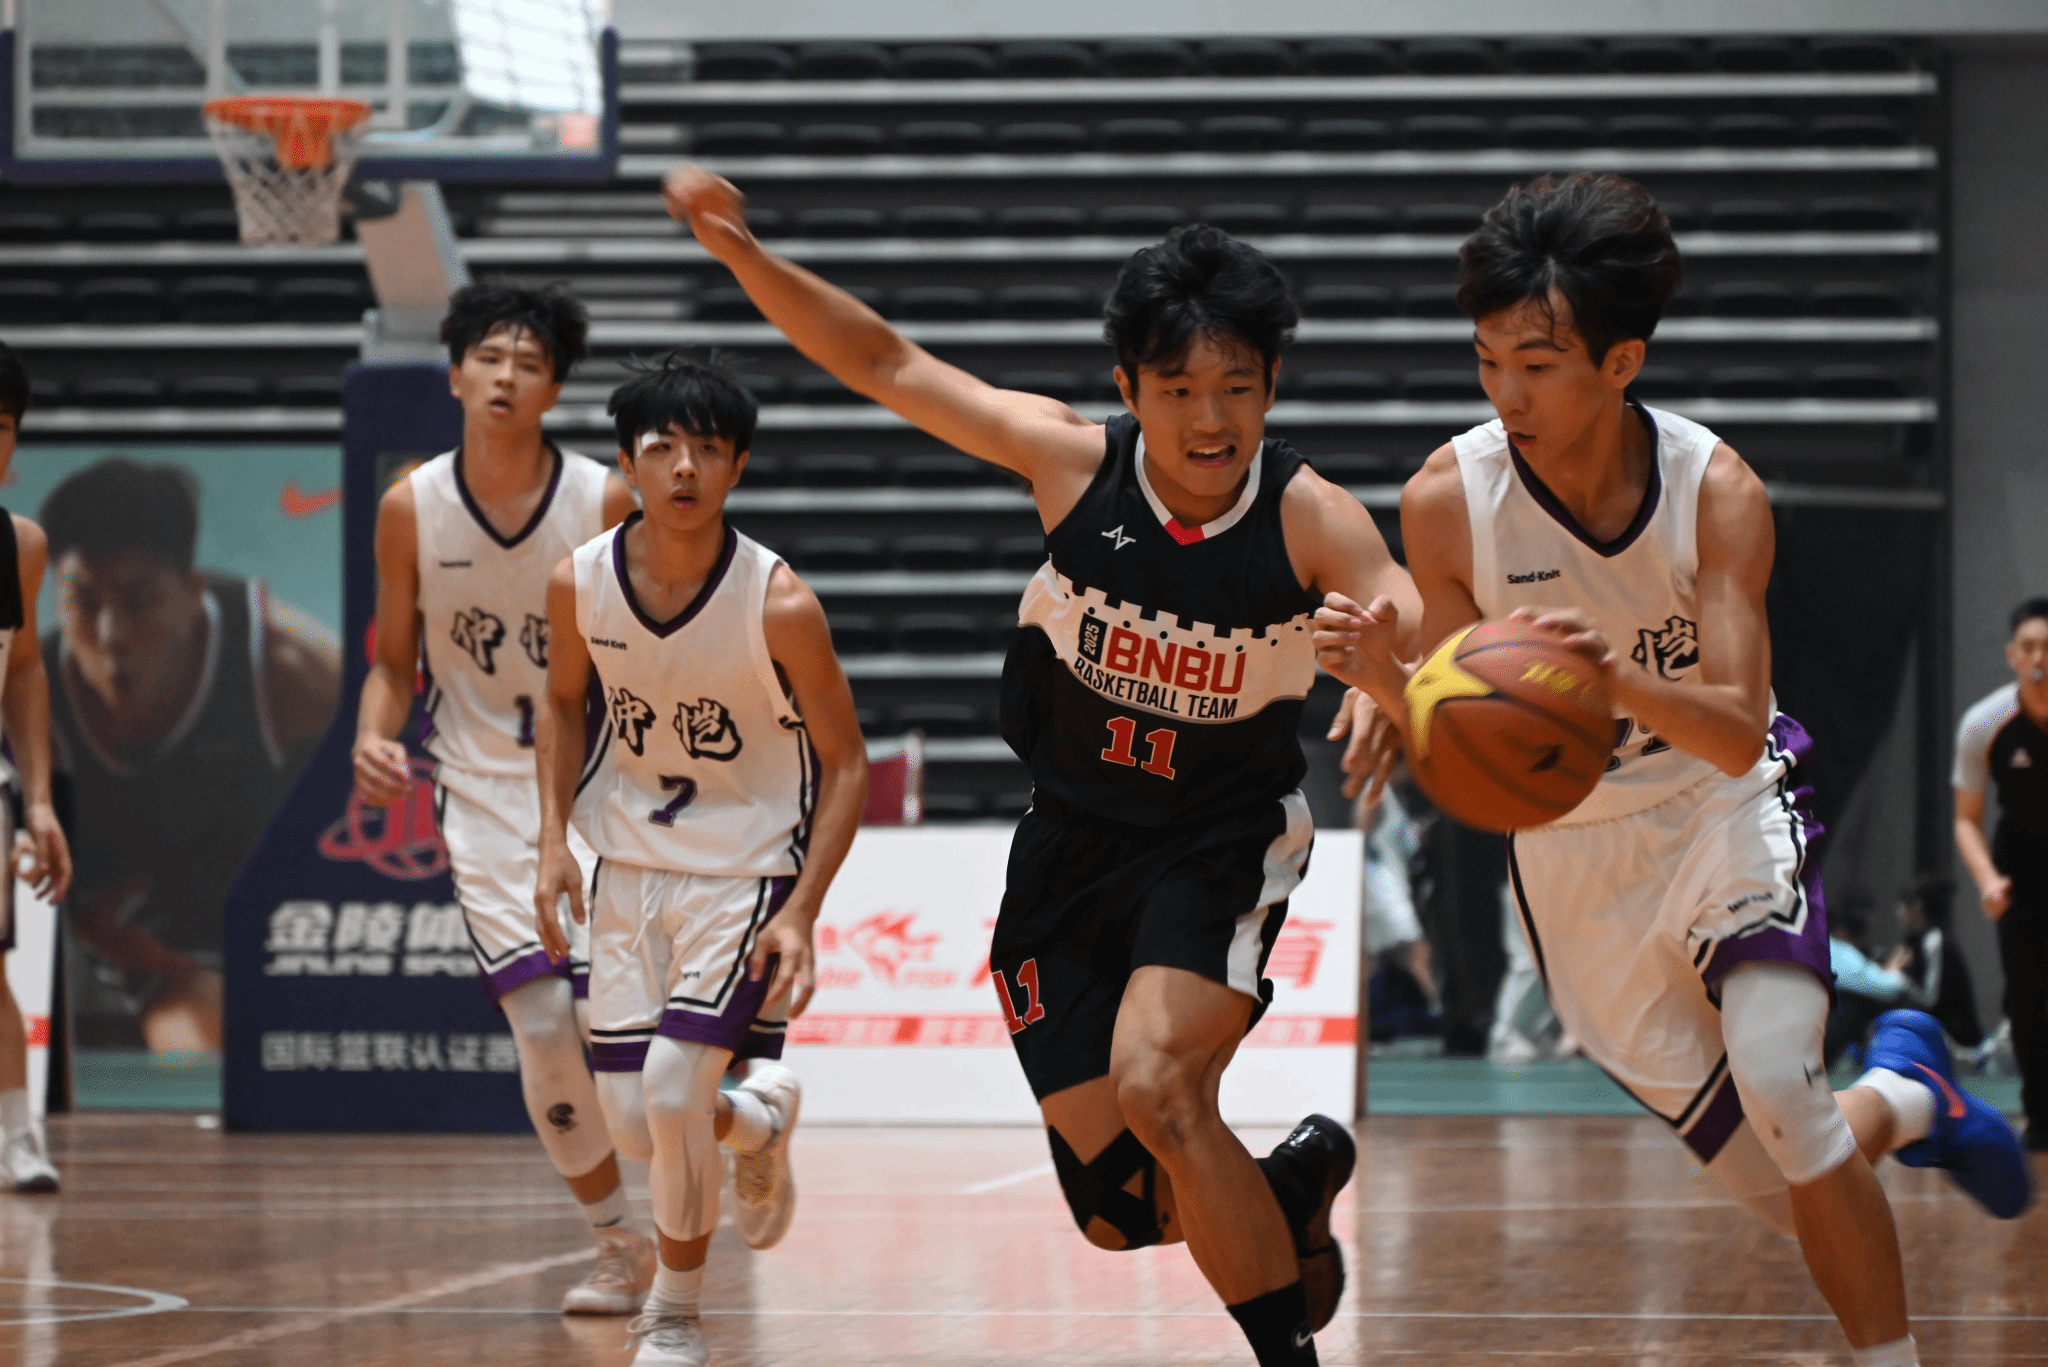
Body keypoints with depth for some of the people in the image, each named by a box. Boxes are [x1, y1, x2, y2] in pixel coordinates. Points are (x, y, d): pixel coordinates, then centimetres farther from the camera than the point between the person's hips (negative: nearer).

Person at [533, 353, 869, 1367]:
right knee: (635, 1122, 1)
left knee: (673, 1084, -18)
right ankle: (757, 1120, 38)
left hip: (748, 872, -4)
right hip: (629, 865, 4)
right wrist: (554, 836, -2)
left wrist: (802, 913, -19)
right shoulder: (580, 584, -10)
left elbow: (846, 761, -11)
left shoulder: (777, 603, -21)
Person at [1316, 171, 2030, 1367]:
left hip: (1726, 811, -2)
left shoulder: (1715, 492, -20)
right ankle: (1905, 1098, 37)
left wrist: (1618, 676, -48)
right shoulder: (1447, 504, -18)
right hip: (1574, 853, 2)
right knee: (1789, 1187, 2)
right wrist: (1389, 684, -34)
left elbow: (1739, 733, -29)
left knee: (1777, 1083, -28)